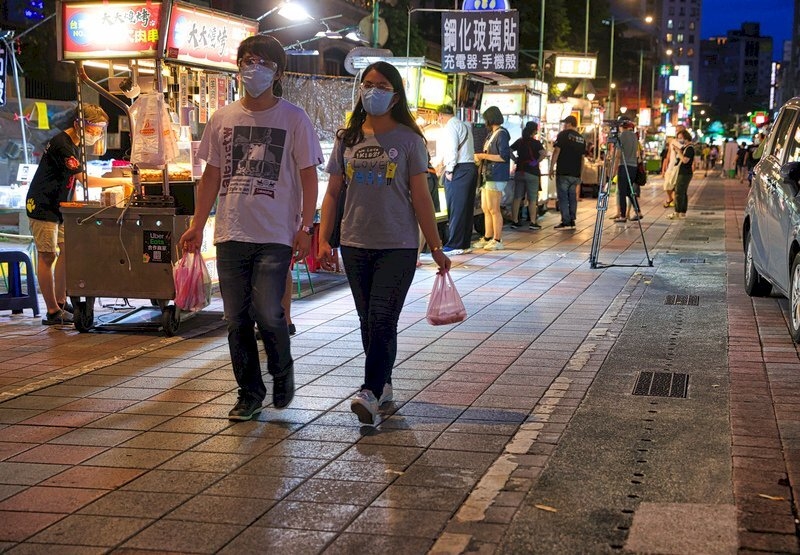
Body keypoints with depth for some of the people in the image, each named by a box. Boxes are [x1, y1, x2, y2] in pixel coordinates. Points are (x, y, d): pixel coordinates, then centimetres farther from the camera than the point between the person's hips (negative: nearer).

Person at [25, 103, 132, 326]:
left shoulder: (74, 145, 11)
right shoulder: (61, 145, -22)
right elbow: (85, 180, -28)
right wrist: (121, 181, -26)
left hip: (59, 207, 10)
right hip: (43, 206, -10)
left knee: (66, 251, 9)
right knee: (47, 257, -7)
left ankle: (61, 302, 17)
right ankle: (53, 312, -6)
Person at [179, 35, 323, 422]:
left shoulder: (293, 119, 1)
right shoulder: (222, 119, 10)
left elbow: (308, 176, 1)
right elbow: (211, 176, 15)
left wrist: (305, 227, -8)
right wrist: (197, 226, 9)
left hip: (275, 235, -4)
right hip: (231, 234, 4)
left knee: (267, 313, -13)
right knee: (236, 319, 6)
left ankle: (282, 372, 16)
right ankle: (250, 392, 20)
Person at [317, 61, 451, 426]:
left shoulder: (408, 140, 0)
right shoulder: (347, 138, 9)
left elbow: (420, 197, -1)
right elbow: (332, 193, 10)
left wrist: (436, 248, -3)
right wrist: (324, 240, 1)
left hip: (397, 246, -4)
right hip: (355, 245, 4)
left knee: (382, 321, -12)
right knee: (368, 321, 11)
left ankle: (370, 393, -15)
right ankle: (383, 384, 24)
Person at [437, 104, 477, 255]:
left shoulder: (450, 126, -6)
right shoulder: (464, 126, 20)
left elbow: (452, 150, -15)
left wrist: (449, 170, -10)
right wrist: (444, 164, 28)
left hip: (458, 169, -9)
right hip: (471, 167, 9)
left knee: (456, 208, -7)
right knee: (467, 208, 9)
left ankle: (453, 245, -6)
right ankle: (464, 244, 13)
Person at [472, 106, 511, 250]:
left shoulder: (501, 134, -11)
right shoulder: (492, 134, 17)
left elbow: (504, 157, -19)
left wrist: (483, 156, -15)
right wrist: (480, 158, 11)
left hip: (496, 177, -9)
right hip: (487, 176, 9)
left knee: (493, 209, -5)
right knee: (485, 209, 12)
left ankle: (497, 240, 0)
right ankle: (487, 238, 19)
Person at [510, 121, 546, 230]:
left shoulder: (519, 141, 5)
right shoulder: (535, 143, -9)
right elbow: (544, 154, -24)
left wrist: (515, 160, 6)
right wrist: (537, 162, -12)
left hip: (519, 172, 5)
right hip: (532, 173, -4)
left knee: (517, 198, 7)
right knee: (532, 200, 3)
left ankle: (515, 221, 8)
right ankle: (533, 222, 3)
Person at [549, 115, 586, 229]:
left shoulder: (563, 135, -4)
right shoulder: (582, 138, 14)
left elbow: (556, 151, -9)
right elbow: (582, 157, 16)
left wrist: (552, 168, -5)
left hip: (563, 172, -6)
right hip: (575, 173, 6)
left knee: (563, 197, -3)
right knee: (572, 197, 10)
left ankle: (566, 222, -7)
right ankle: (572, 222, 10)